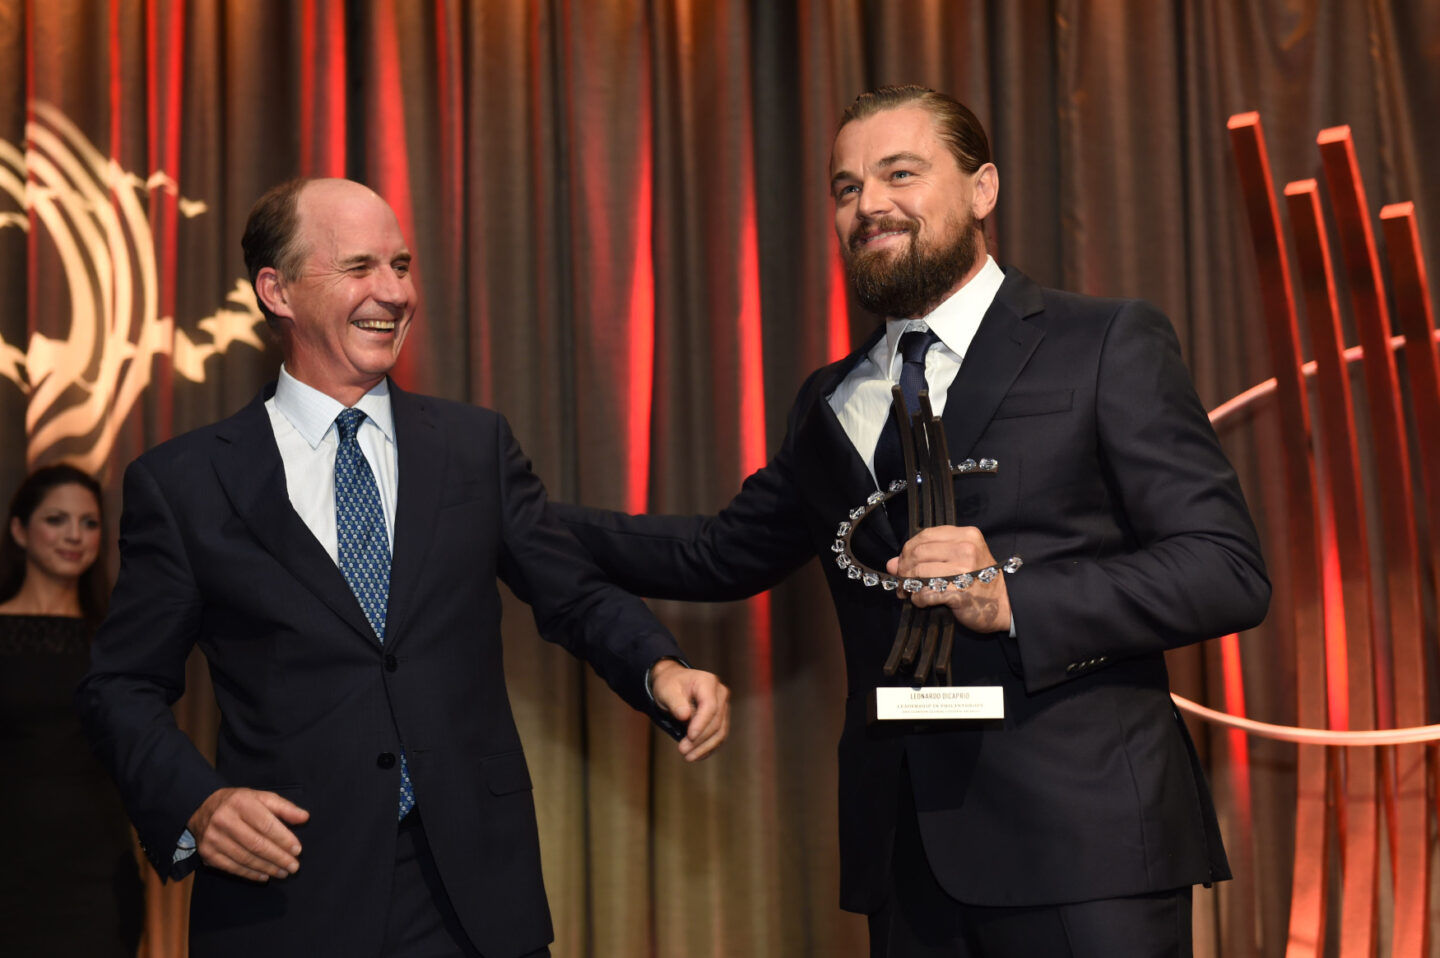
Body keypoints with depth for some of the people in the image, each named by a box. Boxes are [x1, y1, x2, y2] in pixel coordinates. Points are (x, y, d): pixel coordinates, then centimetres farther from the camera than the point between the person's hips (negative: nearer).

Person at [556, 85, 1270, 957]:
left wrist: (1014, 598, -18)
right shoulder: (831, 403, 17)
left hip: (1081, 846, -5)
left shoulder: (1110, 347, -1)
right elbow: (724, 553, 27)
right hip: (909, 851, 5)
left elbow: (1230, 571, -6)